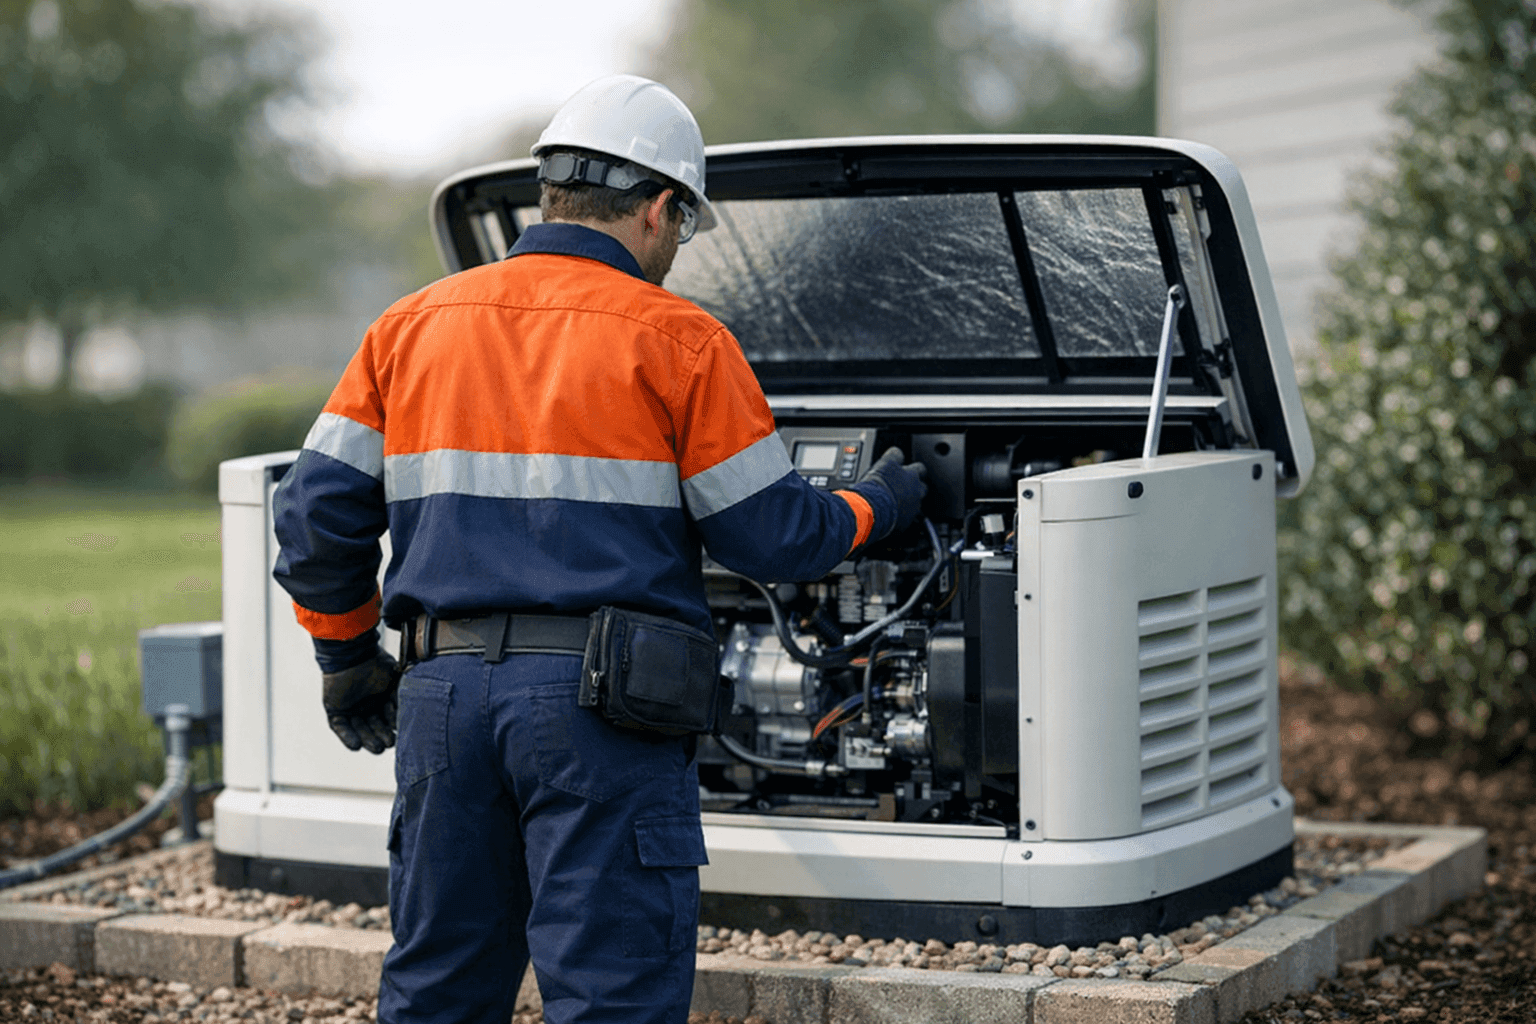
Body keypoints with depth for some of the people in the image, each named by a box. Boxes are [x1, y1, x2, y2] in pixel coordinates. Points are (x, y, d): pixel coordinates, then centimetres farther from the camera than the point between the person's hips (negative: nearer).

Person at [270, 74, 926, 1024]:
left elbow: (317, 514, 9)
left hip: (444, 689, 5)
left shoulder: (414, 326, 11)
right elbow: (772, 535, -1)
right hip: (603, 697, -5)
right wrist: (873, 509, 19)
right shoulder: (677, 340, -2)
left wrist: (347, 658, 22)